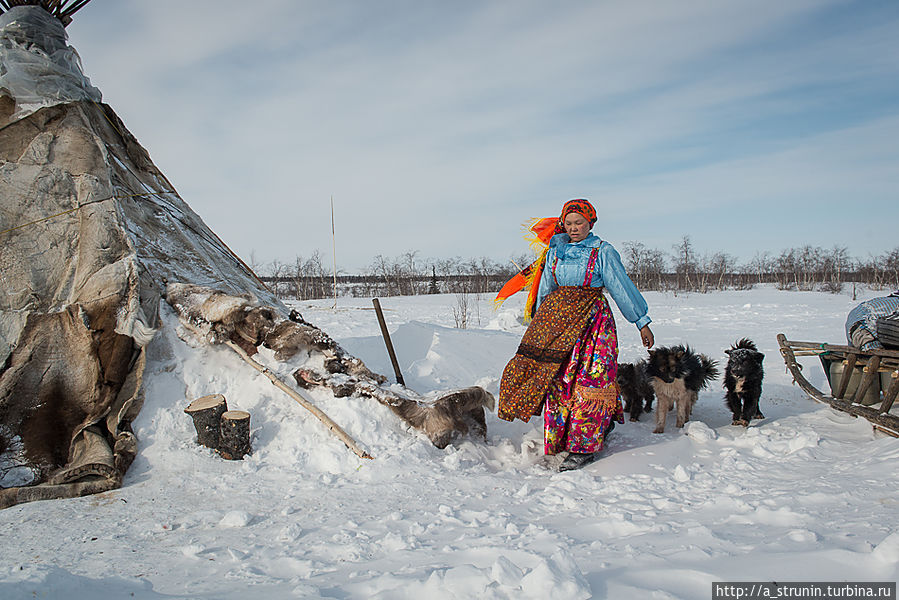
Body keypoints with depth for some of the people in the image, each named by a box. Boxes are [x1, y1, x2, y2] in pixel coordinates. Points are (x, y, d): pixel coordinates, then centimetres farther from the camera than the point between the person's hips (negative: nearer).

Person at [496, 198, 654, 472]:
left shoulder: (603, 252, -2)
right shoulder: (555, 251, 10)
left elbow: (622, 288, 0)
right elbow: (545, 290, 17)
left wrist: (642, 322, 2)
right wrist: (539, 324, 19)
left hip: (593, 321, -4)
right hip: (558, 321, 4)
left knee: (589, 379, -7)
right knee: (559, 379, 1)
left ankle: (584, 446, 0)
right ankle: (562, 437, 17)